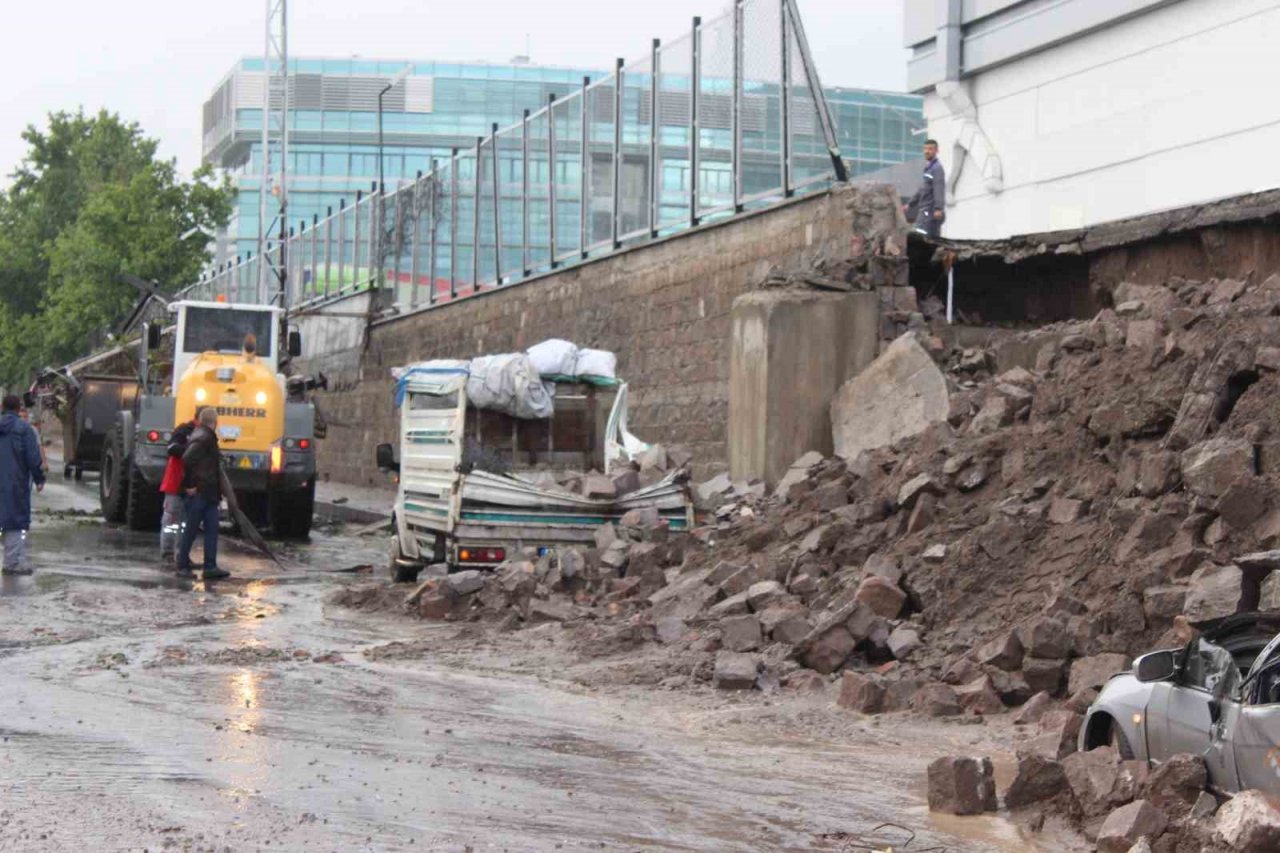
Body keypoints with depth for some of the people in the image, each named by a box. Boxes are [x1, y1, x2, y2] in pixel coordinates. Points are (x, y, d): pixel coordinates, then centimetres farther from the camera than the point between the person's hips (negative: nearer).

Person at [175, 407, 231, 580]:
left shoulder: (207, 437, 15)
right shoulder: (203, 438, -14)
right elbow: (187, 459, -26)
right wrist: (189, 485, -20)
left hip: (209, 493, 9)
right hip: (198, 492, -9)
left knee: (212, 529, 4)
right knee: (191, 530, 0)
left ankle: (210, 567, 2)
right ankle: (183, 565, 8)